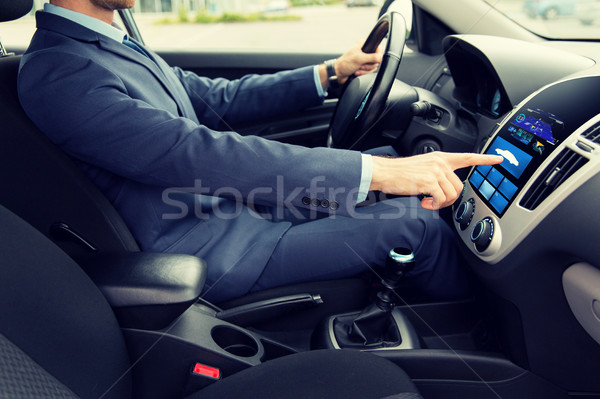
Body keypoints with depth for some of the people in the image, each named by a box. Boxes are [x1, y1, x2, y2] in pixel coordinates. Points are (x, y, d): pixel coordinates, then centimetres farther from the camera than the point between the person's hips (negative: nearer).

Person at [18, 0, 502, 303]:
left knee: (385, 157, 9)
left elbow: (218, 98, 14)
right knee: (418, 225, -12)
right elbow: (198, 154, -32)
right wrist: (376, 171, -34)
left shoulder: (116, 44, 10)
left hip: (238, 201, 10)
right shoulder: (57, 72, -21)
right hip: (211, 251, -10)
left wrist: (329, 73, 8)